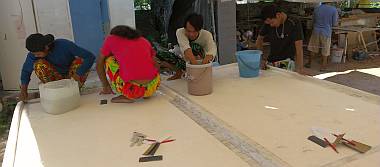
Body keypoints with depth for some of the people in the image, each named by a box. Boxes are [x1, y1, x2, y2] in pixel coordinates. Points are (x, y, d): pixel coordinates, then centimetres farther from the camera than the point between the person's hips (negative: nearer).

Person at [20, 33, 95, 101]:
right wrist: (23, 90, -12)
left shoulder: (64, 45, -27)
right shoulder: (34, 53, -18)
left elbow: (90, 56, -30)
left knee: (81, 61, -30)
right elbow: (26, 70, -1)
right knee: (39, 64, -25)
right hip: (57, 78, 2)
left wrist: (78, 74, -38)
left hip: (71, 76, -2)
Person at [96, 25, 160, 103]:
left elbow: (99, 64, 20)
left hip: (132, 89, -5)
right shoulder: (144, 41, 22)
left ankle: (127, 96, 8)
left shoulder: (111, 39, 14)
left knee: (108, 59, 19)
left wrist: (106, 87, 32)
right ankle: (145, 93, 14)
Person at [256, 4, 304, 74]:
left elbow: (299, 48, -17)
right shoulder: (268, 24, 1)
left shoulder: (294, 24, -11)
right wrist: (261, 57, 0)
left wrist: (300, 69, -27)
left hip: (287, 62, -3)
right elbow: (259, 39, 15)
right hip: (271, 62, 4)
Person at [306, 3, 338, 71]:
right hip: (326, 33, -2)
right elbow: (334, 24, -7)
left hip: (316, 31, 3)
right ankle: (323, 66, 14)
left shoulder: (316, 9, -2)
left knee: (313, 49, 15)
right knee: (325, 51, 8)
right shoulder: (333, 9, -10)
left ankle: (309, 63, 24)